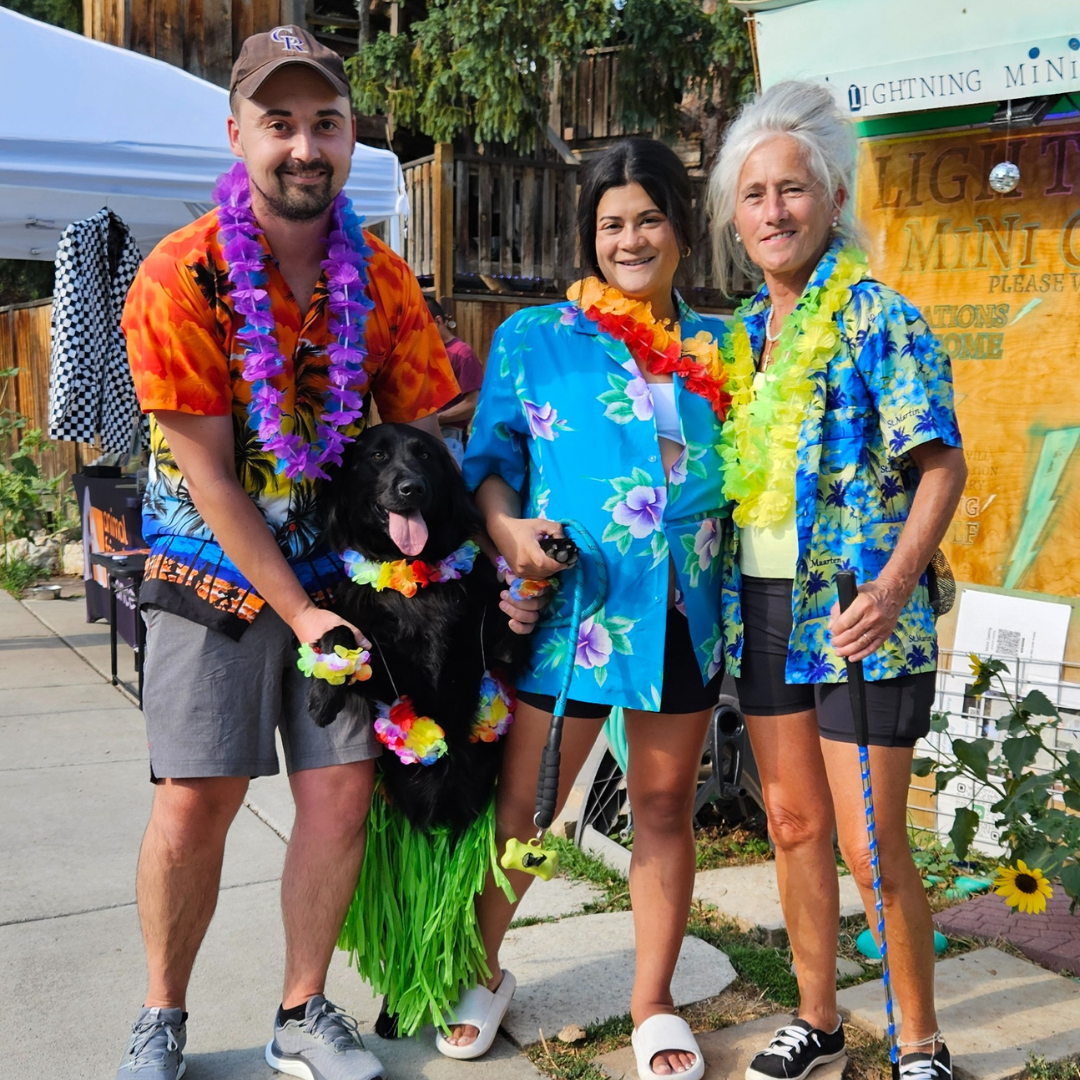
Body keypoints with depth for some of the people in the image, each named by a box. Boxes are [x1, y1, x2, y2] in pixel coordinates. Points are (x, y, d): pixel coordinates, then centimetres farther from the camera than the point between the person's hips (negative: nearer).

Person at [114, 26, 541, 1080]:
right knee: (194, 801, -4)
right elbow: (208, 475, -14)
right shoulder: (180, 278, -14)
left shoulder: (381, 277, -2)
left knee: (340, 793, 0)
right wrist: (297, 611, -15)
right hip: (214, 569, -3)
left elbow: (423, 440, 2)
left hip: (343, 567, 3)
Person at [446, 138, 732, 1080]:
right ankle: (482, 970, 32)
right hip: (568, 605, -2)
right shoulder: (534, 339, 3)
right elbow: (489, 457, 2)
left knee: (666, 806, 12)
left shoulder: (716, 347, 11)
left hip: (682, 614, 3)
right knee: (519, 804, 6)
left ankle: (654, 1001, 29)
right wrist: (507, 526, -17)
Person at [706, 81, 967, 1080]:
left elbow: (942, 462, -13)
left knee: (871, 844, 0)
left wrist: (893, 585, -26)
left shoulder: (877, 317, -8)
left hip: (857, 617, -6)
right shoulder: (739, 334, 11)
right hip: (762, 611, 6)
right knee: (793, 822, 14)